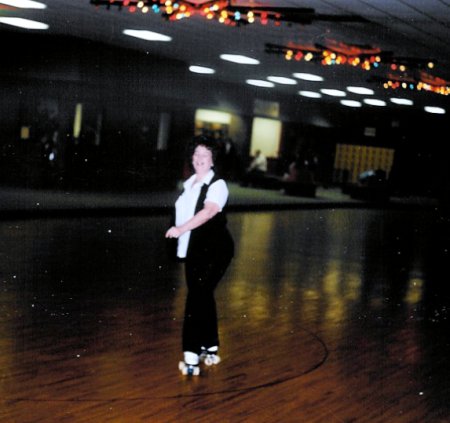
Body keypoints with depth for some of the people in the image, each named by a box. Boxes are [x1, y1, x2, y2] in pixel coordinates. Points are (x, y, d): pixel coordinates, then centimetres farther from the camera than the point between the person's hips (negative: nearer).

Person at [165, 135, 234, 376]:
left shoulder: (217, 185, -13)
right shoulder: (189, 184, 10)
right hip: (192, 250, 8)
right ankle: (210, 348, 29)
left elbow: (209, 211, -30)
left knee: (197, 297, -16)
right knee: (202, 296, 15)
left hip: (214, 250, -8)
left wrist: (181, 229, -41)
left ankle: (192, 356, -16)